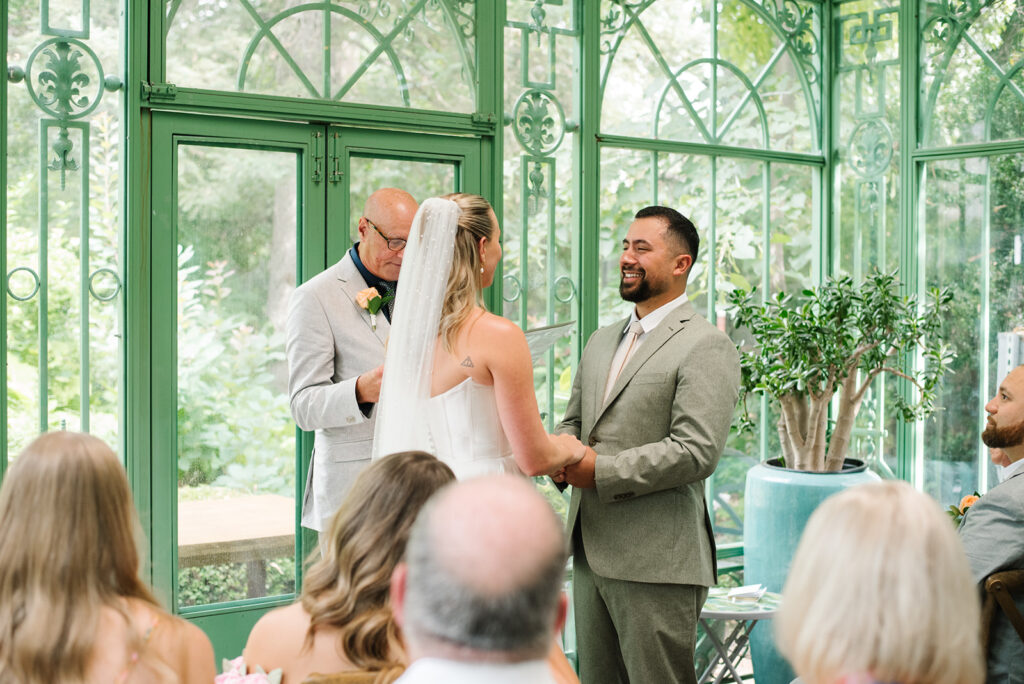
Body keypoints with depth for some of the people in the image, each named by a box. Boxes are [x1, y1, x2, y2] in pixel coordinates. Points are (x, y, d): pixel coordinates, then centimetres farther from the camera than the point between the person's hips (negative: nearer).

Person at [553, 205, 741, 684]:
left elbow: (697, 452, -18)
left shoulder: (706, 348, -9)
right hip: (591, 552, 8)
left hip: (658, 563, -8)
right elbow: (574, 421, 24)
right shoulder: (601, 342, 18)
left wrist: (601, 471, -17)